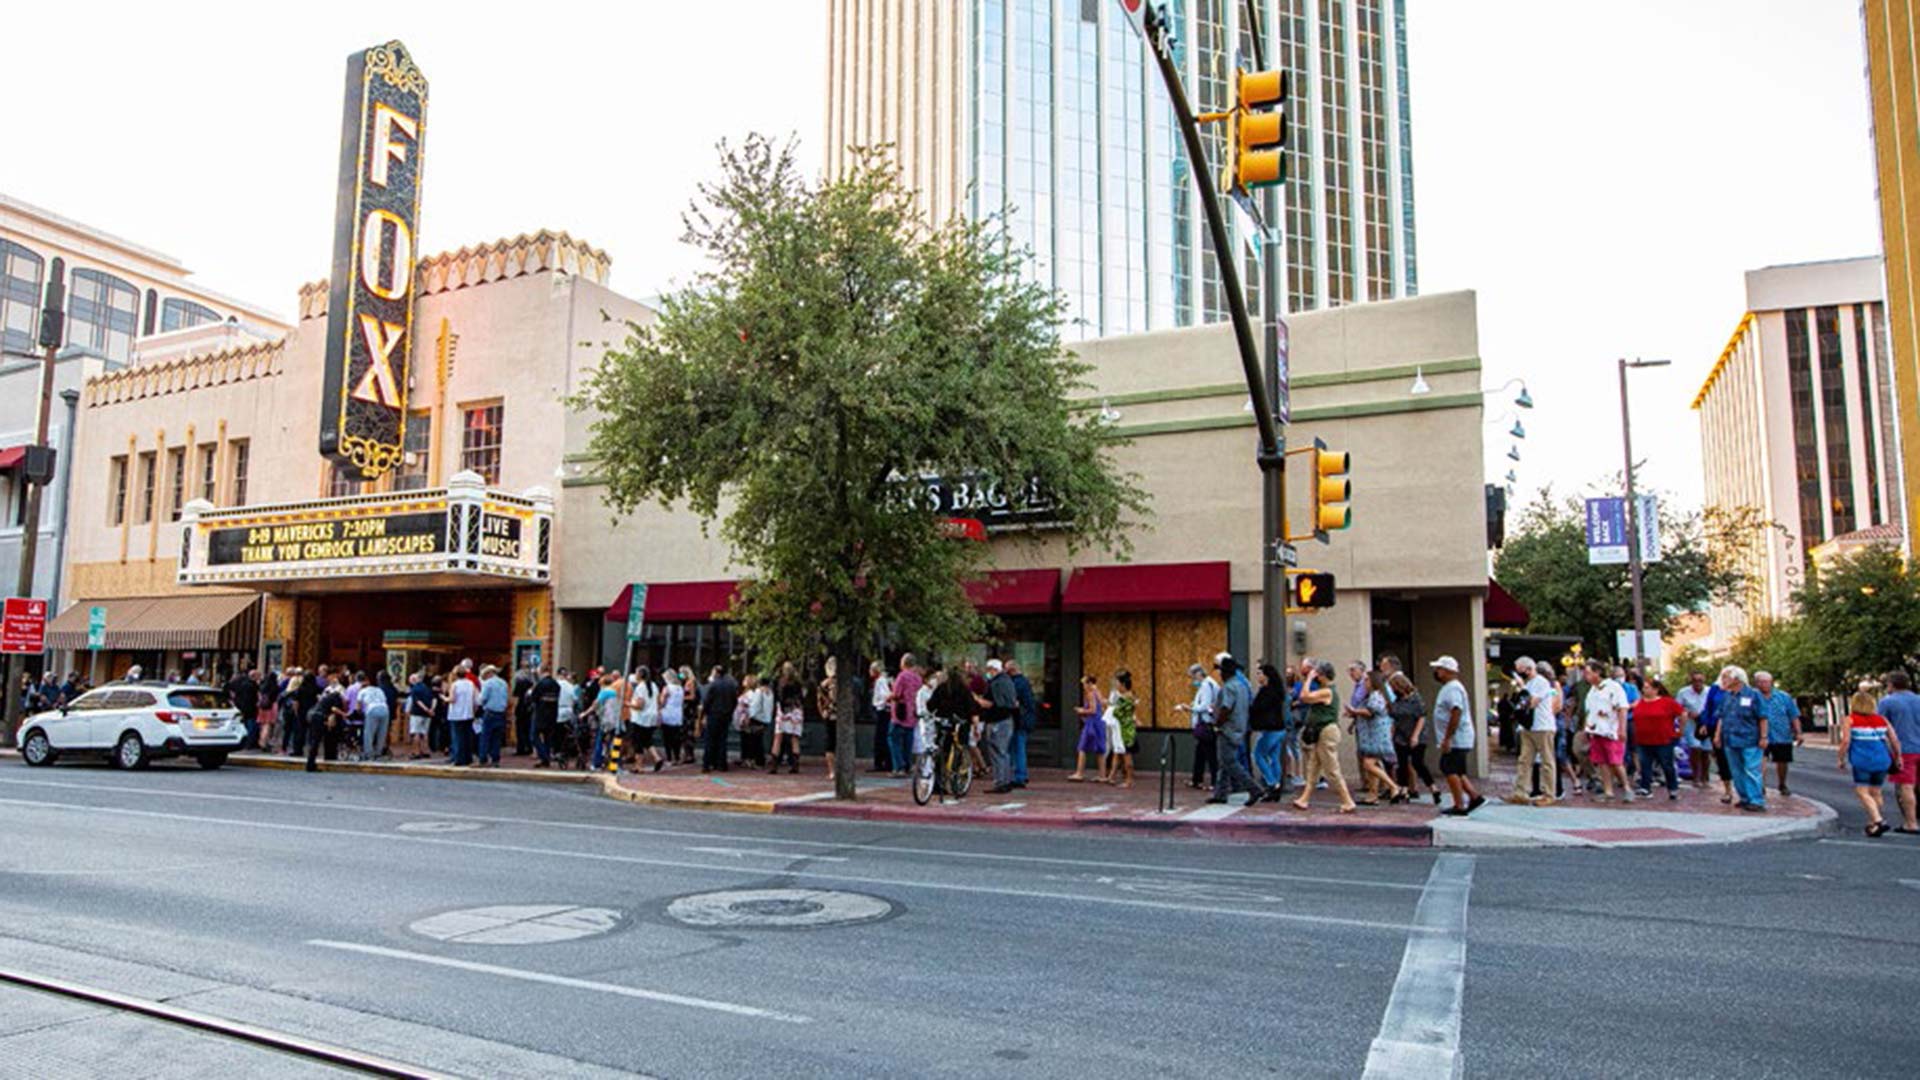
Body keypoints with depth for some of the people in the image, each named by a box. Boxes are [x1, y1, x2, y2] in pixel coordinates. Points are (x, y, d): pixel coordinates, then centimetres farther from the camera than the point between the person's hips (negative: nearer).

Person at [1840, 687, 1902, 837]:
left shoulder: (1850, 720, -2)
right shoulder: (1882, 720, 10)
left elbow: (1845, 741, -9)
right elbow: (1895, 740, 7)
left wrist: (1842, 759, 1)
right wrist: (1897, 757, 19)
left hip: (1862, 762, -5)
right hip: (1882, 761, 5)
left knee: (1863, 791, -3)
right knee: (1876, 792, 15)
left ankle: (1878, 820, -20)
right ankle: (1874, 823, 20)